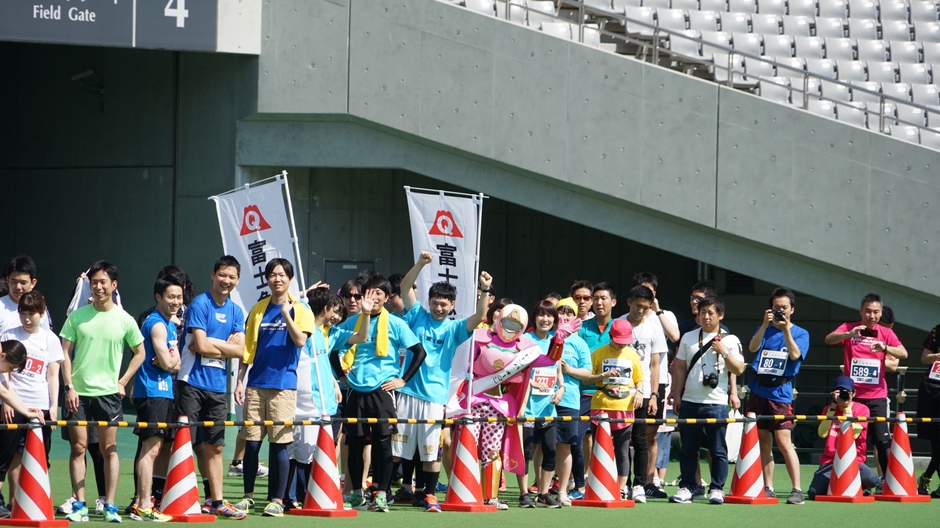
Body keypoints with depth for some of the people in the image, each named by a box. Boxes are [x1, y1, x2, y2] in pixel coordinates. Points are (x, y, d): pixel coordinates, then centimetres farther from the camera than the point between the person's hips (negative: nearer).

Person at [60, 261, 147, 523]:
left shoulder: (124, 320, 1)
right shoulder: (77, 316, 1)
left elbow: (140, 353, 13)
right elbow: (65, 353, 3)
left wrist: (122, 382, 5)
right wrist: (69, 386, -7)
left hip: (108, 393, 0)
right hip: (78, 393, 0)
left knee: (109, 449, 1)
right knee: (78, 447, -1)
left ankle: (110, 506, 4)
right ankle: (80, 506, 2)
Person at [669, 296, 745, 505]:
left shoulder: (730, 340, 3)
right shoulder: (688, 338, 13)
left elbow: (739, 370, -1)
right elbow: (680, 368, 14)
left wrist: (724, 353, -14)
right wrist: (676, 395, 8)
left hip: (716, 403, -3)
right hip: (689, 402, 3)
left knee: (717, 449, -1)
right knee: (688, 448, 6)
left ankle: (717, 488, 6)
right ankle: (686, 488, 11)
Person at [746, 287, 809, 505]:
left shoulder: (800, 334, 5)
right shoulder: (764, 330, 13)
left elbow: (795, 355, -12)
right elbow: (752, 348, -6)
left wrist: (786, 329, -19)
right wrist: (765, 325, -17)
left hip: (780, 392, -4)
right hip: (759, 390, 4)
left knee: (784, 441, -12)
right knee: (763, 441, 6)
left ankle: (797, 490, -12)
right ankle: (768, 489, 11)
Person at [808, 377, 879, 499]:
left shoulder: (862, 409, -2)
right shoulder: (829, 409, 6)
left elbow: (853, 435, -15)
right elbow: (822, 433, -9)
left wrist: (847, 409, -13)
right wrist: (832, 407, -10)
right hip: (830, 461, 2)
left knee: (872, 479, -33)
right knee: (814, 493, -21)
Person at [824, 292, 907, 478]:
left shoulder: (886, 333, 5)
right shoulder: (849, 328, 1)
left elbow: (903, 353, -9)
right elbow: (829, 339, -17)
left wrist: (884, 348, -29)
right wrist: (849, 334, -36)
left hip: (877, 395, 0)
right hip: (852, 394, 0)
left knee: (882, 439, -6)